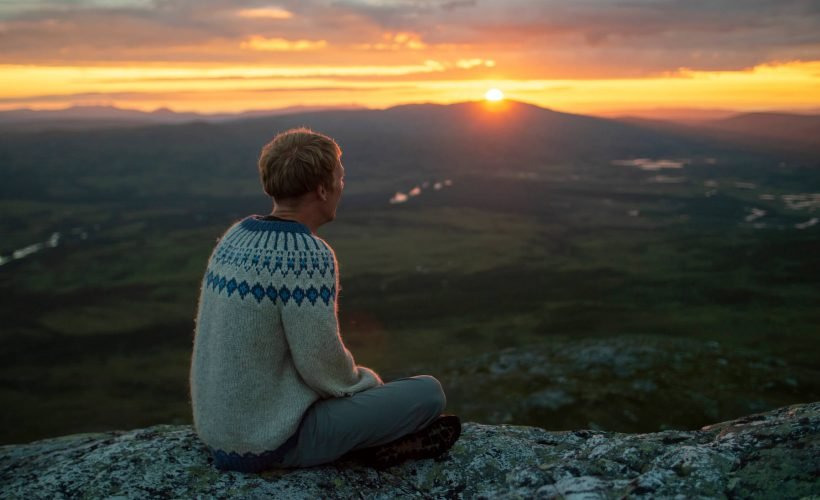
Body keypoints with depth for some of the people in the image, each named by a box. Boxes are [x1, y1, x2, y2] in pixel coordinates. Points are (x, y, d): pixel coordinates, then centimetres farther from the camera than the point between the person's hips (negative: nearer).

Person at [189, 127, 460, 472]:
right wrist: (367, 381, 2)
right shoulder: (308, 256, -24)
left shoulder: (236, 236, 2)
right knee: (429, 393, -2)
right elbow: (322, 363, -21)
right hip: (275, 439, -8)